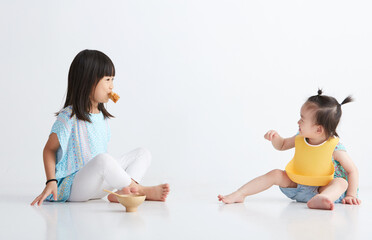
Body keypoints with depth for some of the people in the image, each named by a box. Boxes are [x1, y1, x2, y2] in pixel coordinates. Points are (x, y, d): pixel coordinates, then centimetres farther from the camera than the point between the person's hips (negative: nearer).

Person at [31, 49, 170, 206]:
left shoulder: (102, 116, 11)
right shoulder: (69, 117, -12)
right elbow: (49, 149, -6)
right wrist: (51, 182, -15)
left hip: (98, 184, 9)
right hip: (72, 185, -8)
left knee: (143, 153, 0)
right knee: (103, 159, -38)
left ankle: (121, 193, -25)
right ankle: (139, 190, -19)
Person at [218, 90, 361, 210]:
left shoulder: (334, 147, -21)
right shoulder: (300, 138, -4)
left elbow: (352, 170, -13)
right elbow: (282, 145, 15)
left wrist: (351, 195, -18)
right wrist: (275, 138, -8)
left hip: (325, 188, -5)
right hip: (297, 185, 5)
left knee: (341, 182, -33)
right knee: (276, 174, -10)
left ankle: (320, 199, -67)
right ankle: (239, 194, -14)